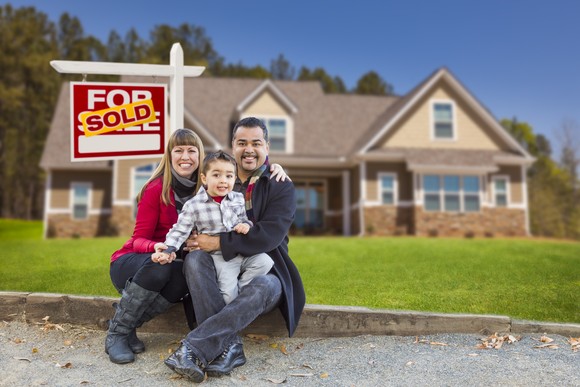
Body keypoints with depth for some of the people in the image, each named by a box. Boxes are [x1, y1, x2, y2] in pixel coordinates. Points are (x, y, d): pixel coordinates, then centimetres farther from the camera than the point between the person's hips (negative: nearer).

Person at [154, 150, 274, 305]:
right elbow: (180, 231, -7)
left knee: (265, 262, -16)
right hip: (220, 257, -4)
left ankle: (238, 288, -2)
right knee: (228, 294, -18)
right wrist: (167, 248, -22)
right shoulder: (193, 205, -9)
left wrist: (245, 224, -7)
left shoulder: (238, 199, 2)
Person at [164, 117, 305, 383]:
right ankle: (229, 346, -36)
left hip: (263, 271, -2)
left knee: (263, 288, -36)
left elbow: (269, 235, -17)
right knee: (195, 258, -28)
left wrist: (219, 242, -22)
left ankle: (192, 347, -37)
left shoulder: (281, 187, -3)